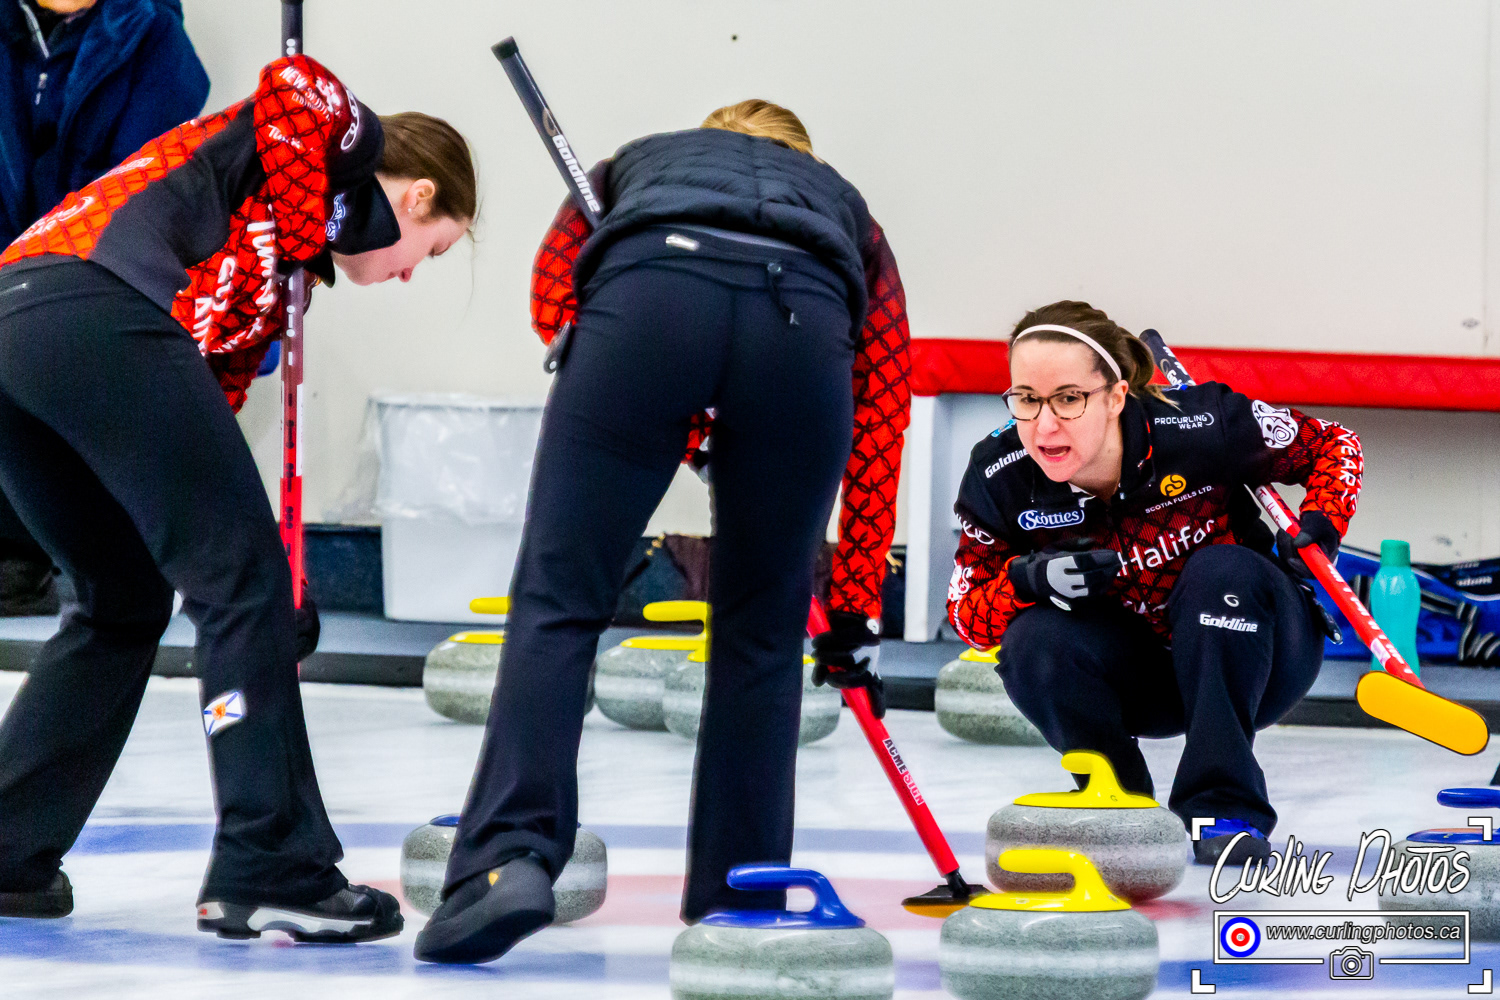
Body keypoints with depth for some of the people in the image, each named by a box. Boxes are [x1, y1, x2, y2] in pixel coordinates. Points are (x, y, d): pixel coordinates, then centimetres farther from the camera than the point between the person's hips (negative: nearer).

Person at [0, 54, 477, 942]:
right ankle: (273, 869, -2)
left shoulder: (262, 280, 36)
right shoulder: (340, 137, 15)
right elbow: (297, 87, -10)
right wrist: (314, 232, 2)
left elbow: (209, 409, 29)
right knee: (243, 577, -2)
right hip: (101, 317, -9)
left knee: (123, 604, 23)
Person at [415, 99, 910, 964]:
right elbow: (880, 438, 36)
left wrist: (667, 426, 29)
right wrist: (855, 610, 39)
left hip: (647, 296, -1)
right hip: (805, 321, 1)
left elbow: (554, 294, 23)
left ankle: (511, 858, -20)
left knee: (559, 602, -3)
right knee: (762, 634, 15)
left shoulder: (633, 166, 43)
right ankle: (739, 905, 15)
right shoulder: (845, 208, 42)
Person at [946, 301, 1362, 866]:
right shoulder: (999, 477, -18)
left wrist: (1319, 532, -24)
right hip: (1134, 681, 2)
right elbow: (966, 611, -9)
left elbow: (1333, 446, -8)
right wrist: (1029, 578, -29)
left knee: (1220, 571, -32)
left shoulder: (1203, 429, -26)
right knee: (1035, 641, -26)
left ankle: (1226, 810, -31)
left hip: (1247, 660, -2)